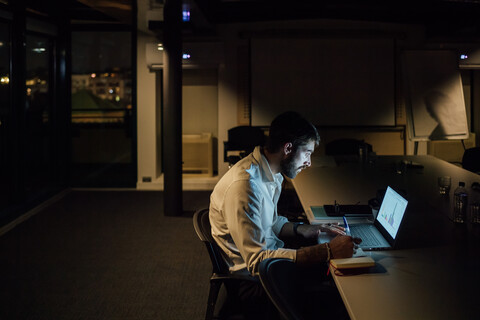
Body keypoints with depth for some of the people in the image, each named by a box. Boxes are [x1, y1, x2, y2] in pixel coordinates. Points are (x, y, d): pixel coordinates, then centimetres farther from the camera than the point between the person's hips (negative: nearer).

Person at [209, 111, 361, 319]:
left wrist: (302, 230, 2)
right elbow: (256, 261, -31)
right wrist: (327, 252, -33)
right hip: (253, 280, -9)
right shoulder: (244, 184, -27)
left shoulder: (271, 174, 5)